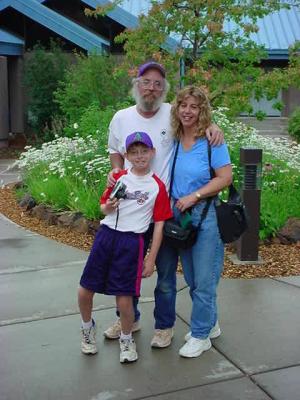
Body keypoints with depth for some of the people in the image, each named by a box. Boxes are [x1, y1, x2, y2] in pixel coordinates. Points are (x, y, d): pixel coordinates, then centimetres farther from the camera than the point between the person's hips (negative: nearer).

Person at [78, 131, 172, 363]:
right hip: (106, 235, 4)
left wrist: (151, 259, -3)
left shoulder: (158, 186, -1)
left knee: (124, 296, -5)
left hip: (132, 241, -3)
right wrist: (108, 207, -6)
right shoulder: (119, 177, 10)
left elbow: (159, 225, -1)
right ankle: (88, 327, 36)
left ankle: (126, 339, 24)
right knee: (85, 289, 6)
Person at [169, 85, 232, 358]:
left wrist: (193, 196, -18)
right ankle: (210, 324, 36)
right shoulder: (174, 140, 6)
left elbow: (225, 177, -14)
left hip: (205, 215, -6)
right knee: (191, 279, 16)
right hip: (179, 215, 6)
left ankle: (201, 335, 18)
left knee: (204, 280, 2)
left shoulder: (212, 141, -10)